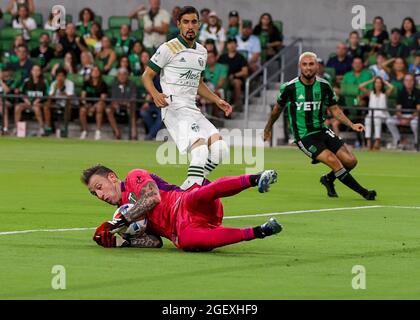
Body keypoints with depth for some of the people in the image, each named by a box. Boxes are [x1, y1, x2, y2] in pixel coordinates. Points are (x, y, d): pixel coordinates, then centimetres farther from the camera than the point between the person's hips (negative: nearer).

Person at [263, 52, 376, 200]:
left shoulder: (324, 86, -1)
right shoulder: (289, 87, -10)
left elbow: (334, 109, 8)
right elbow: (278, 108, 8)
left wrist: (352, 125, -6)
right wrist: (268, 128, 22)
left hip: (322, 131, 5)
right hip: (304, 137, -5)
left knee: (350, 161, -7)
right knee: (333, 161, -23)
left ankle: (329, 179, 23)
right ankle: (363, 192, -14)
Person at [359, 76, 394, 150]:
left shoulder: (385, 93, 11)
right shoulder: (370, 93, 17)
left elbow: (391, 87, -8)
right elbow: (360, 86, 9)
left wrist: (384, 81, 7)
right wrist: (371, 81, 12)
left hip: (382, 114, -2)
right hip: (371, 113, 2)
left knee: (377, 119, -36)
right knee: (367, 119, -33)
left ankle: (377, 141, -41)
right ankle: (369, 141, -38)